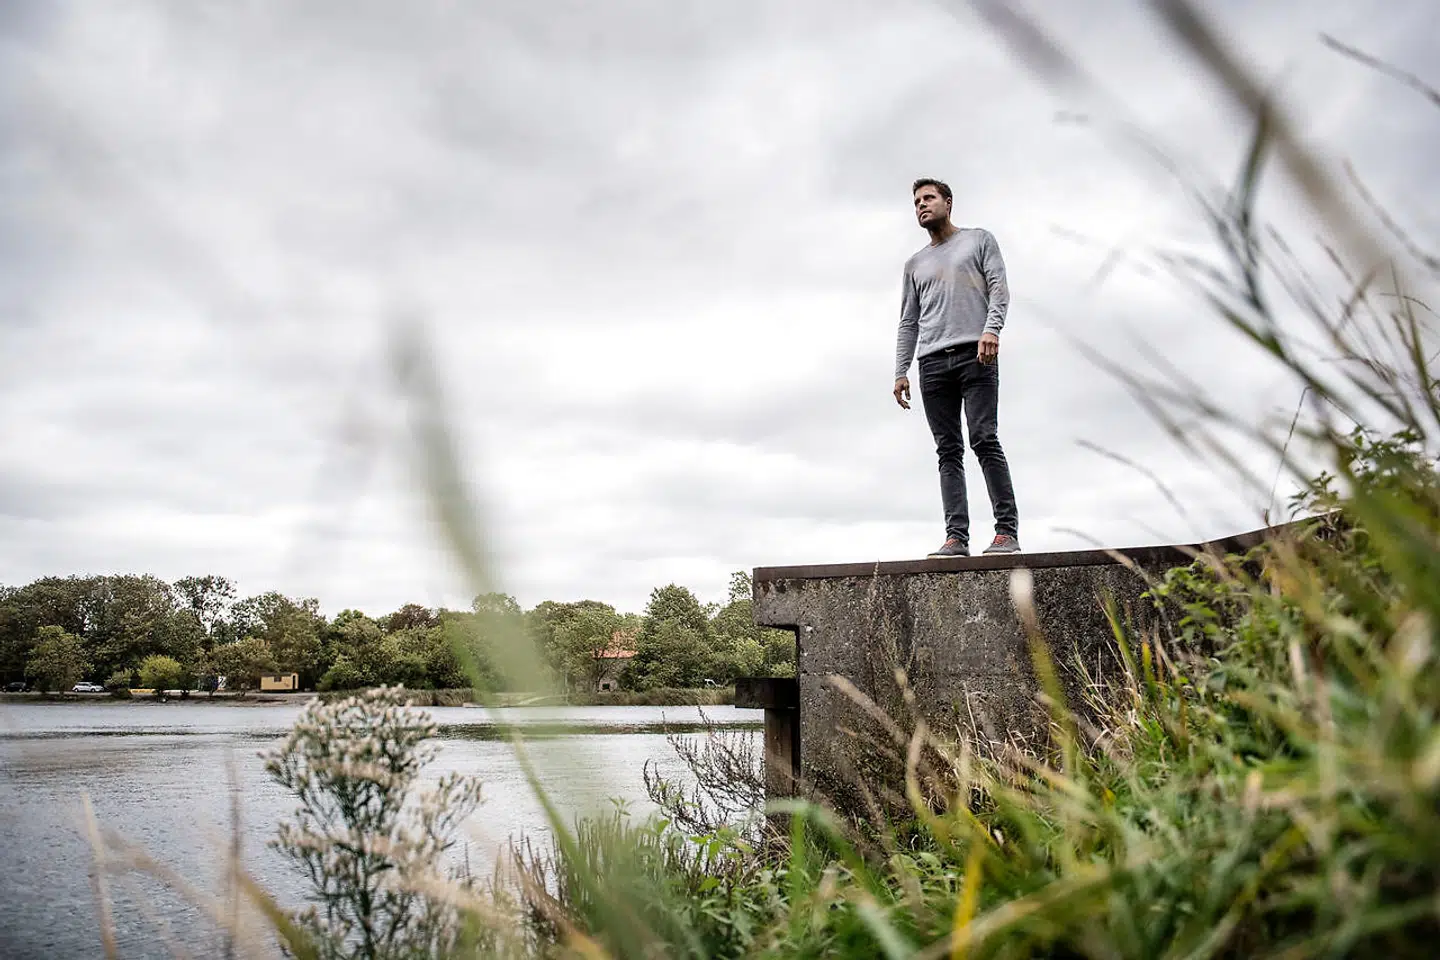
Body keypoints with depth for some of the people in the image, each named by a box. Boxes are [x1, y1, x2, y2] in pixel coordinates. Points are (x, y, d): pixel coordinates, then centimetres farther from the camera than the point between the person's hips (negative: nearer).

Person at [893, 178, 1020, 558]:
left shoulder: (979, 239, 17)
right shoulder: (915, 264, 27)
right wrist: (900, 371, 10)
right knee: (949, 451, -3)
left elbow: (998, 288, 4)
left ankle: (1007, 531, -15)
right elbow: (908, 323, 22)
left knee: (985, 440, -14)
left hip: (975, 354, -4)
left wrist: (991, 329, -15)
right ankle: (956, 536, -9)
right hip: (932, 362, 4)